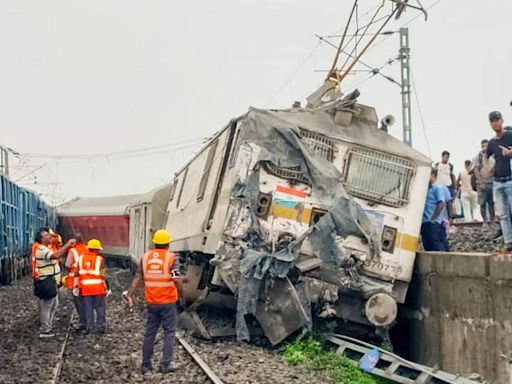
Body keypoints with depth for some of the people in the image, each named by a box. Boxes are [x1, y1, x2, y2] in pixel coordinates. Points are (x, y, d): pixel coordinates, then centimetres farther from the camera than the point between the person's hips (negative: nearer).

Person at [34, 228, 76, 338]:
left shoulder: (47, 248, 13)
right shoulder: (42, 250, -20)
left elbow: (60, 254, 17)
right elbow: (56, 255, -36)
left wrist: (68, 246, 3)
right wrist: (67, 244, -29)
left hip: (51, 282, 11)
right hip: (46, 283, -11)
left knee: (54, 305, 19)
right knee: (46, 306, -4)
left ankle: (48, 327, 29)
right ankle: (44, 331, 3)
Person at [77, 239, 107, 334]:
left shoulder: (81, 258, 4)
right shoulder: (99, 259, -7)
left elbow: (77, 273, 4)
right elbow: (102, 275, -8)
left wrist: (76, 286, 10)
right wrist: (105, 287, 1)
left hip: (85, 288, 3)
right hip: (98, 287, -3)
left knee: (88, 308, 8)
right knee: (100, 308, 9)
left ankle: (90, 327, 10)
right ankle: (100, 326, 11)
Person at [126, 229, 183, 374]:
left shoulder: (145, 257, 5)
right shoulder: (171, 258, -8)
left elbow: (137, 278, 3)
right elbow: (177, 280, -14)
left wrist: (129, 295, 2)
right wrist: (182, 295, -2)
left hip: (151, 302, 4)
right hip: (168, 302, -4)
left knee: (149, 333, 13)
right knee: (169, 332, 5)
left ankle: (146, 364, 16)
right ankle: (165, 364, 0)